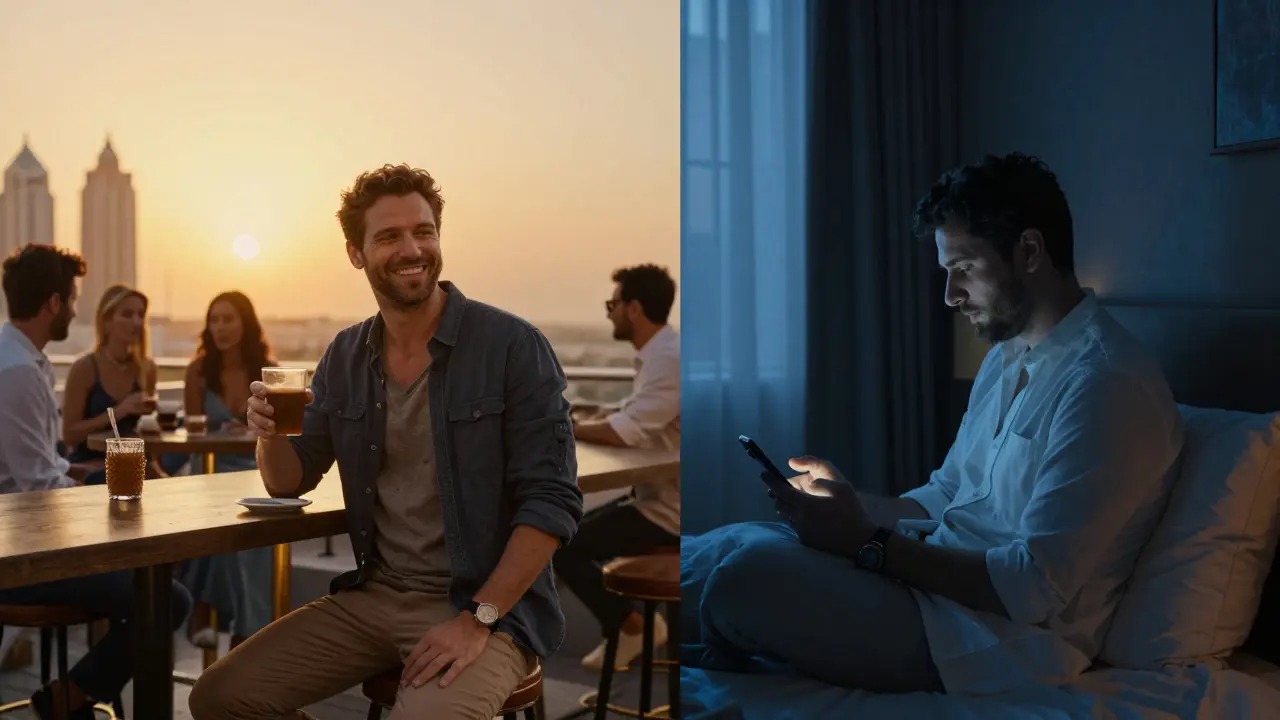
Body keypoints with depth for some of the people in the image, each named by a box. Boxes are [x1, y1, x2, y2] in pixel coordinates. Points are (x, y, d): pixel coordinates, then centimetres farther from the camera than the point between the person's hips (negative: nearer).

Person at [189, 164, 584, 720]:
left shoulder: (513, 346, -12)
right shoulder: (344, 357, 6)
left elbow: (551, 501, -14)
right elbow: (290, 482, 12)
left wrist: (479, 617, -20)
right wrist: (270, 434, -11)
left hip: (484, 607, -5)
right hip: (372, 597, 5)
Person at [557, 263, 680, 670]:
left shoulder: (669, 360, -22)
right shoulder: (660, 354, 10)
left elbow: (627, 431, -28)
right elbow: (631, 421, 13)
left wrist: (567, 429, -14)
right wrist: (577, 425, -1)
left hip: (669, 510, -10)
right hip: (659, 497, 10)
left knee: (560, 547, -6)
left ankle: (633, 628, 6)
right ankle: (623, 623, 21)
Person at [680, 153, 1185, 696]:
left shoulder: (1107, 384, -18)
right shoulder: (1005, 360, 16)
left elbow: (1035, 590, -22)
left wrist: (870, 544, -20)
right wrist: (851, 503, 2)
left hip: (1006, 640, -9)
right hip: (942, 579, 10)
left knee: (751, 572, -23)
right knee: (734, 540, -4)